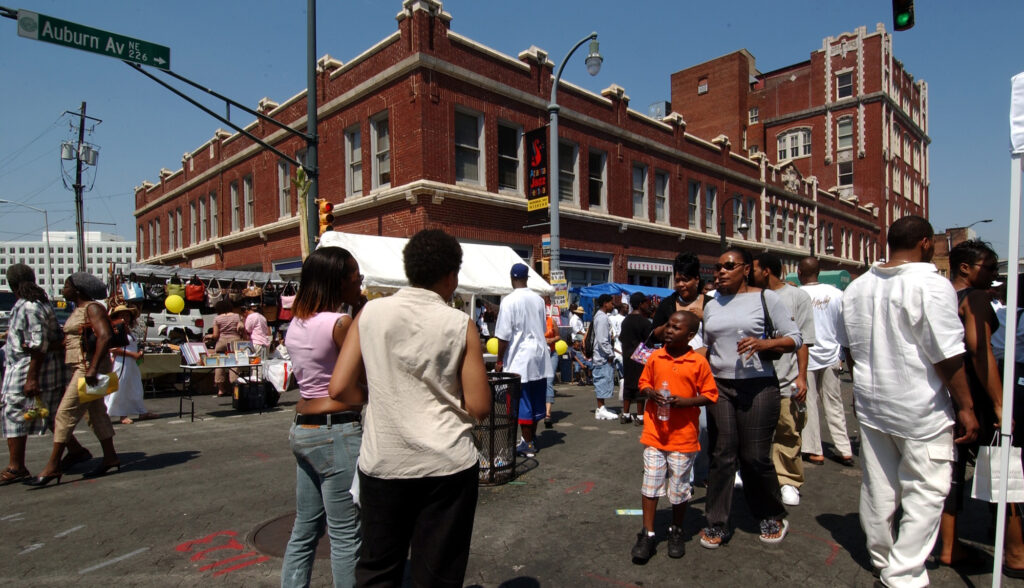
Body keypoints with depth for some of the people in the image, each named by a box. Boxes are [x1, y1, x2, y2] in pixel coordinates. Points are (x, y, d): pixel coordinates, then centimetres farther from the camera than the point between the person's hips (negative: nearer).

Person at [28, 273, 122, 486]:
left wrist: (93, 368, -29)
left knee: (66, 413, -9)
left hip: (89, 368, -10)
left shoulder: (92, 308, -12)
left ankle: (53, 466, -3)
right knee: (96, 413, 12)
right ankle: (110, 458, 19)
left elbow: (105, 336, -24)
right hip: (81, 368, 10)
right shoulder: (78, 310, 18)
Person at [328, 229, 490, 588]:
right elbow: (479, 407, -8)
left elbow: (340, 389, -4)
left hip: (382, 461, 2)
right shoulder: (461, 325, -7)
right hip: (447, 464, -2)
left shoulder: (370, 313, -2)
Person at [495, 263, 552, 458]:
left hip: (520, 359, -6)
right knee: (537, 400, 14)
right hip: (540, 356, 6)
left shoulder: (509, 301, -13)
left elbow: (504, 335, -14)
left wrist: (500, 360, -5)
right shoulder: (538, 299, 5)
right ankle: (532, 438, 27)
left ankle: (527, 445, 8)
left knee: (523, 403, 2)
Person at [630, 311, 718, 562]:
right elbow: (643, 382, 11)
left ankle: (677, 532, 33)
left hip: (683, 436, -2)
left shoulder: (698, 362, -7)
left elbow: (710, 395, -3)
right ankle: (647, 534, 19)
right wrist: (649, 392, -11)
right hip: (654, 433, 2)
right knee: (650, 484, 6)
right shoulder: (655, 358, 0)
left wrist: (685, 401, -18)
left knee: (679, 487, 12)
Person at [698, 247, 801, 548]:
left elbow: (794, 338, -3)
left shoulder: (766, 298, -1)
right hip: (719, 386, 4)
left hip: (757, 386, -4)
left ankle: (773, 518, 27)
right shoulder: (712, 306, 12)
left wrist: (763, 343, -20)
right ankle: (716, 523, 17)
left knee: (755, 456, 2)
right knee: (721, 455, 5)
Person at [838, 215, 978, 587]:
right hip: (920, 410, -6)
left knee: (877, 487, 16)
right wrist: (965, 407, -7)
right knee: (925, 493, 6)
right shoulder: (931, 285, -14)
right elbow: (948, 355, -16)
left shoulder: (857, 287, 6)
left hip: (871, 404, 6)